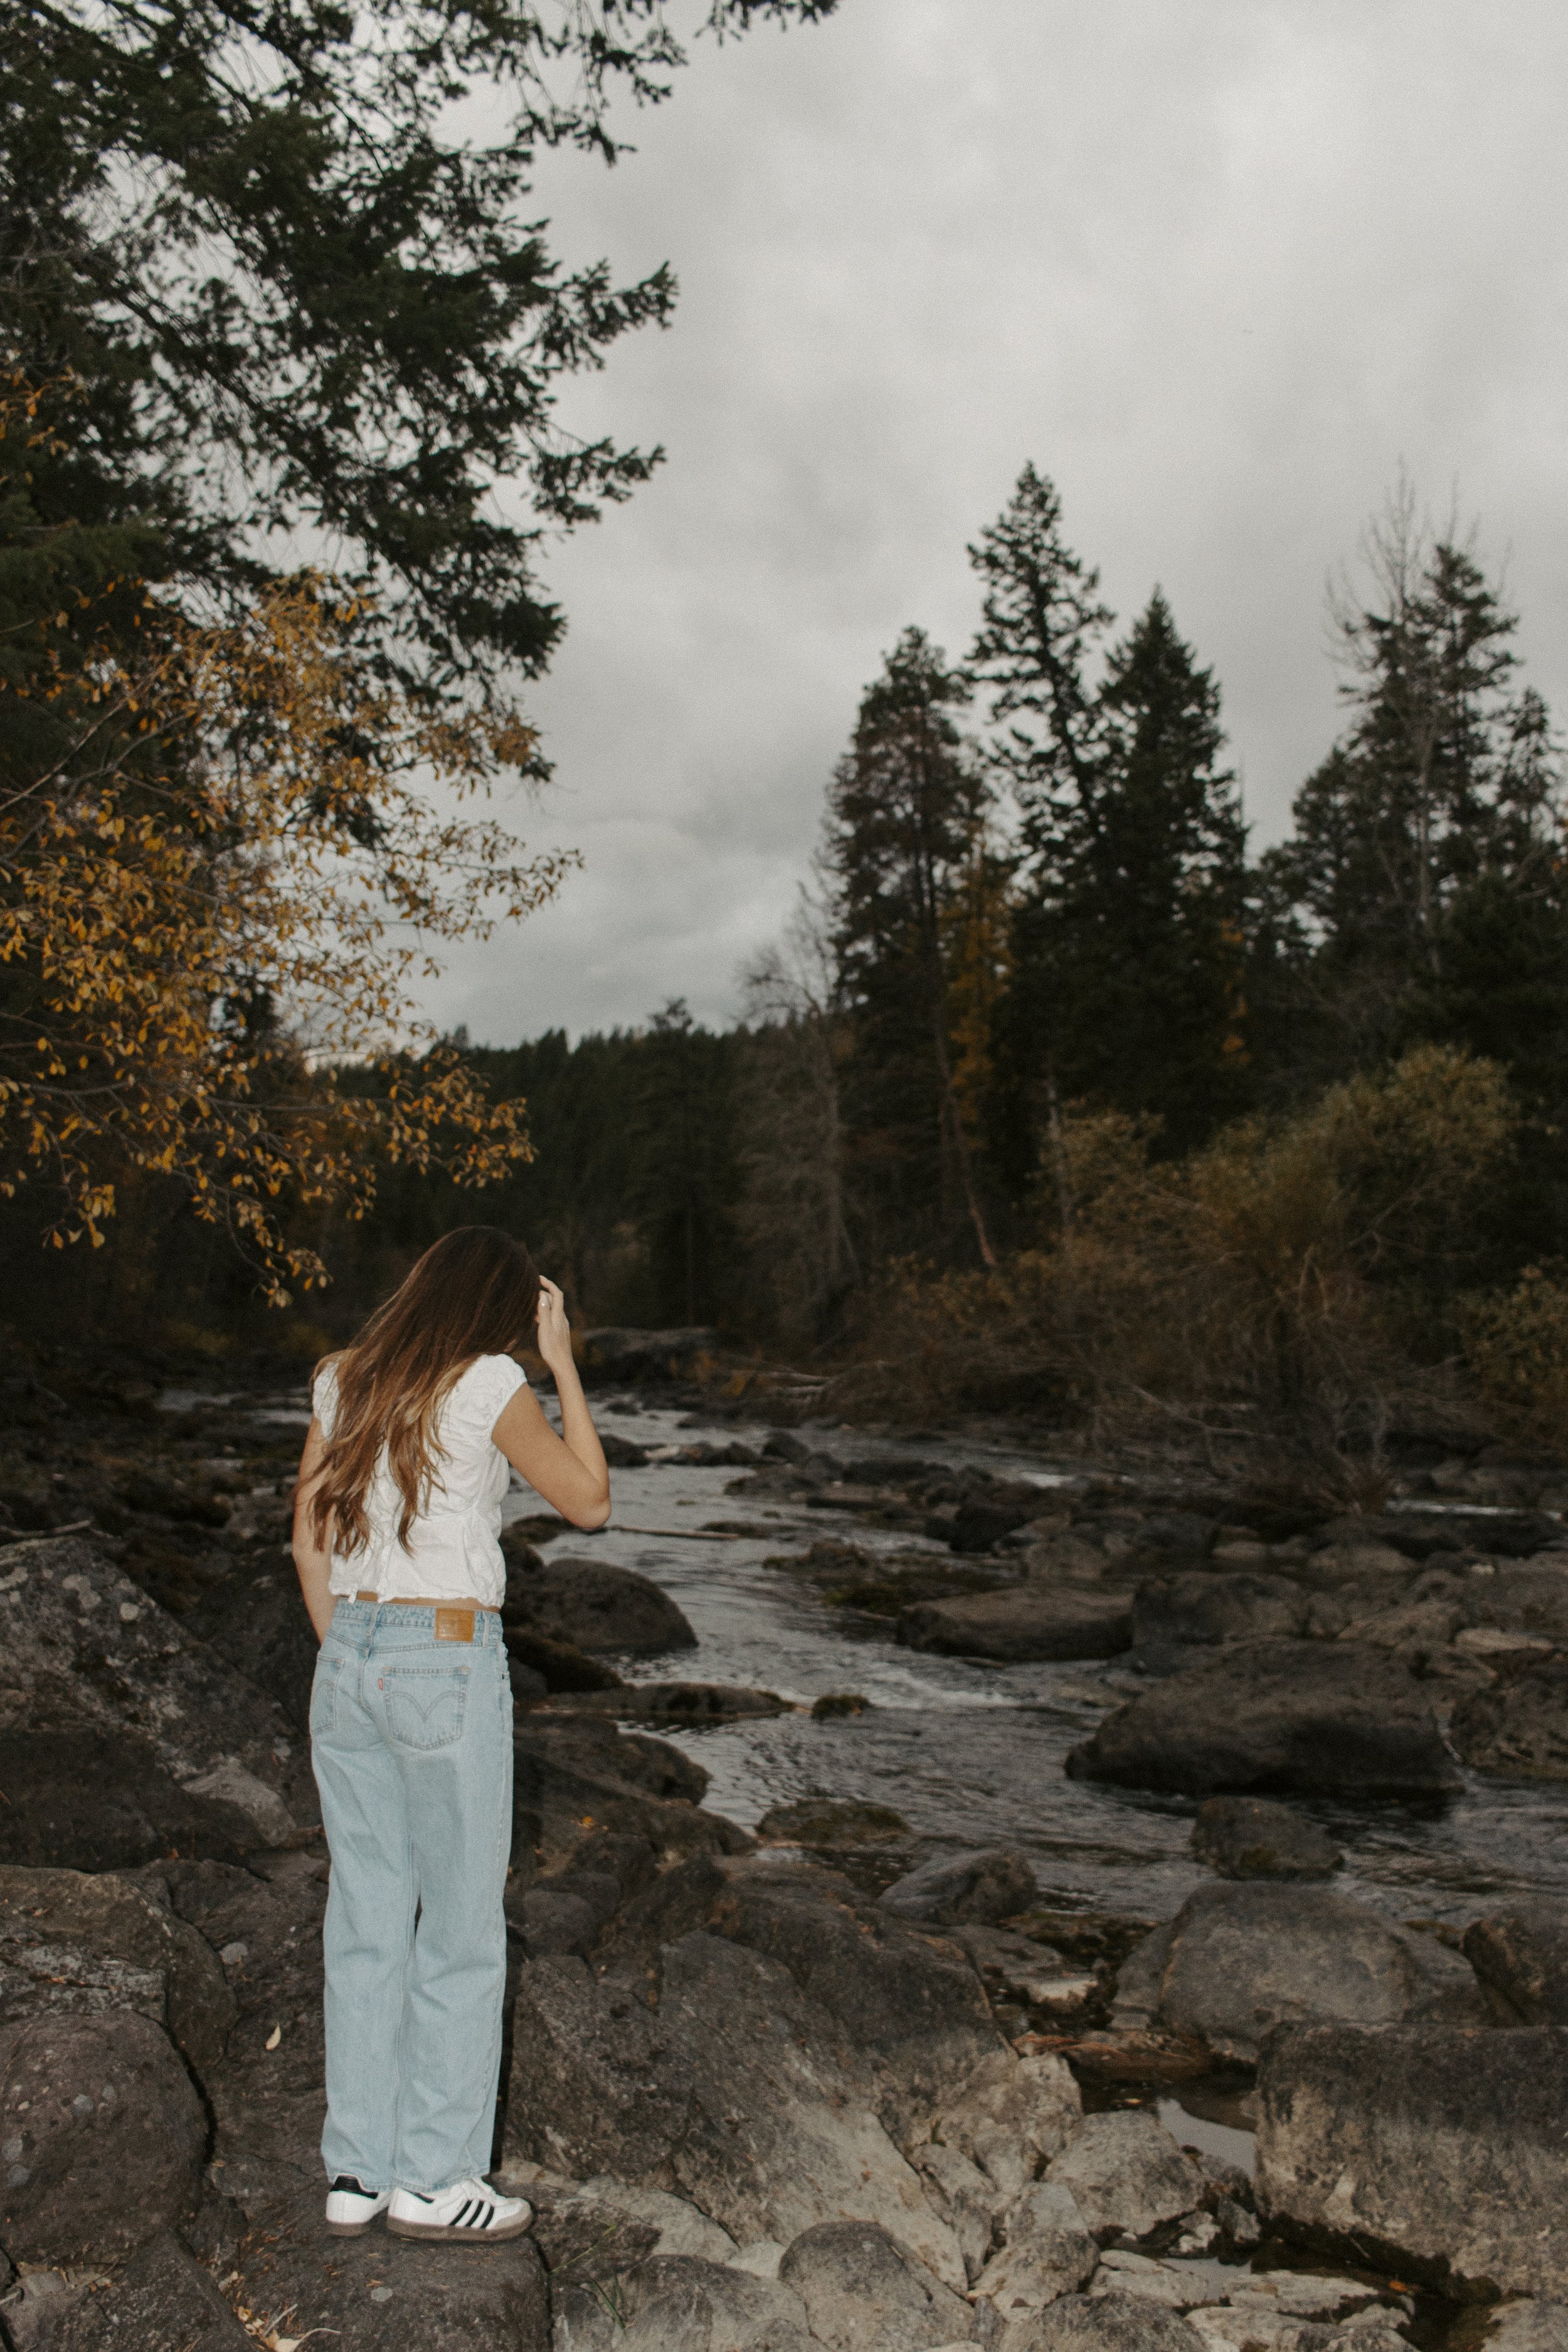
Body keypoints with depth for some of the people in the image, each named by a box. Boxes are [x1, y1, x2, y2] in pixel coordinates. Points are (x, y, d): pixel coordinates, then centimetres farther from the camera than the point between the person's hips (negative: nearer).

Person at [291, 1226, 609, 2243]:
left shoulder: (343, 1380, 7)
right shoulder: (489, 1385, -11)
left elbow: (309, 1540, 11)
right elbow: (589, 1501, -2)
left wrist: (347, 1659, 19)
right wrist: (563, 1362, -1)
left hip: (349, 1663, 7)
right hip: (449, 1669, -6)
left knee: (367, 1922, 15)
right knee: (461, 1930, 8)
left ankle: (358, 2172, 25)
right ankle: (434, 2179, 19)